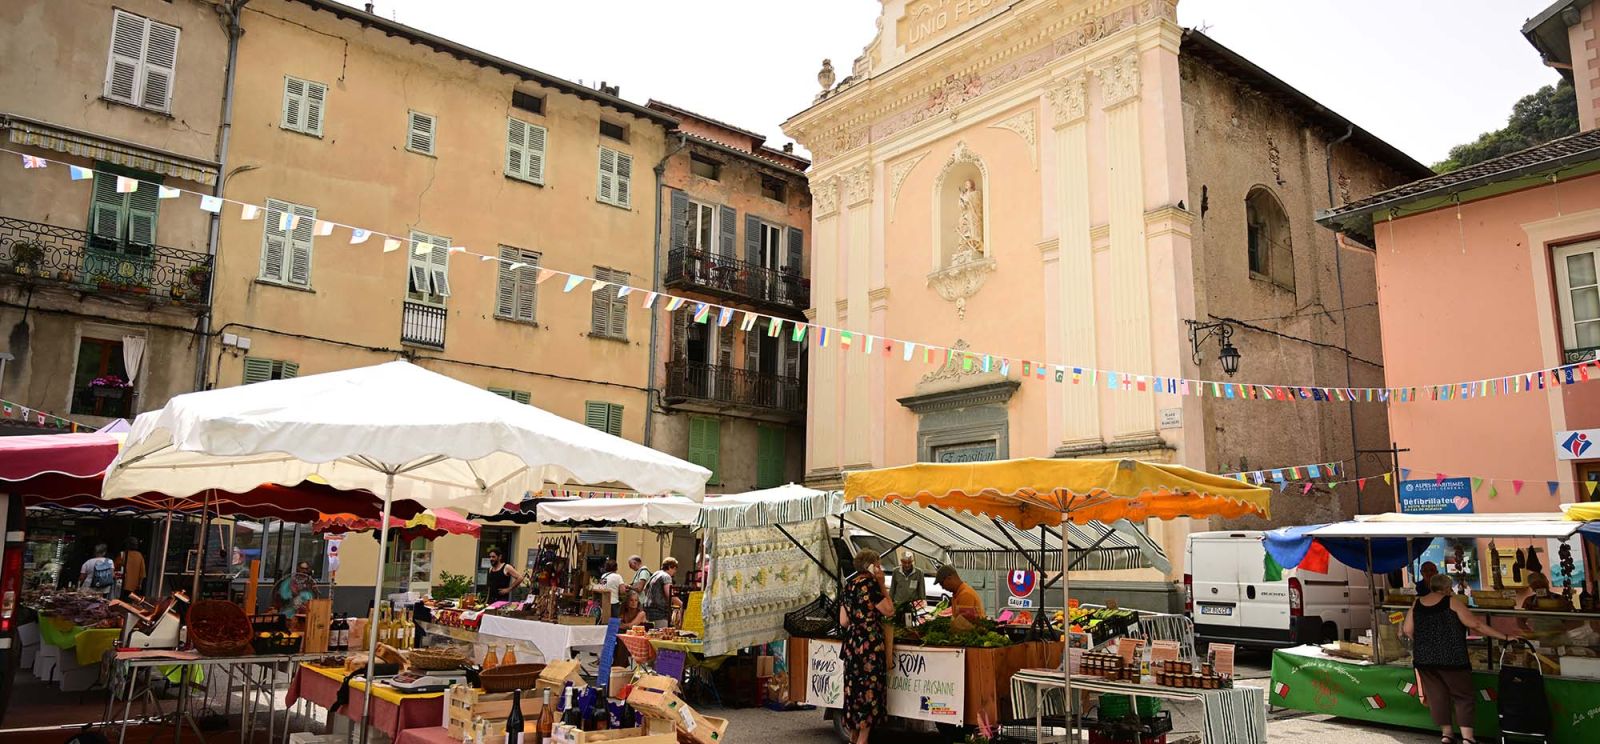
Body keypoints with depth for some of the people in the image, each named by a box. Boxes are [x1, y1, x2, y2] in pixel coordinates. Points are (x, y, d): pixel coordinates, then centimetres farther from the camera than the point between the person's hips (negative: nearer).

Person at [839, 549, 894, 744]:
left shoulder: (848, 585, 9)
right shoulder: (869, 584, -13)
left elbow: (843, 621, 10)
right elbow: (889, 610, -9)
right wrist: (882, 585, -4)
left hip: (851, 644, 8)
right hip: (870, 646, -7)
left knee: (855, 688, 14)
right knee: (870, 690, 2)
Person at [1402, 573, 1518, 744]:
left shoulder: (1417, 603, 8)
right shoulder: (1452, 601, -4)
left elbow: (1407, 631, 6)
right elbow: (1475, 624, -9)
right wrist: (1504, 637, -4)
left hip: (1424, 658, 4)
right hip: (1451, 657, -4)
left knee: (1436, 695, 12)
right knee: (1463, 695, 6)